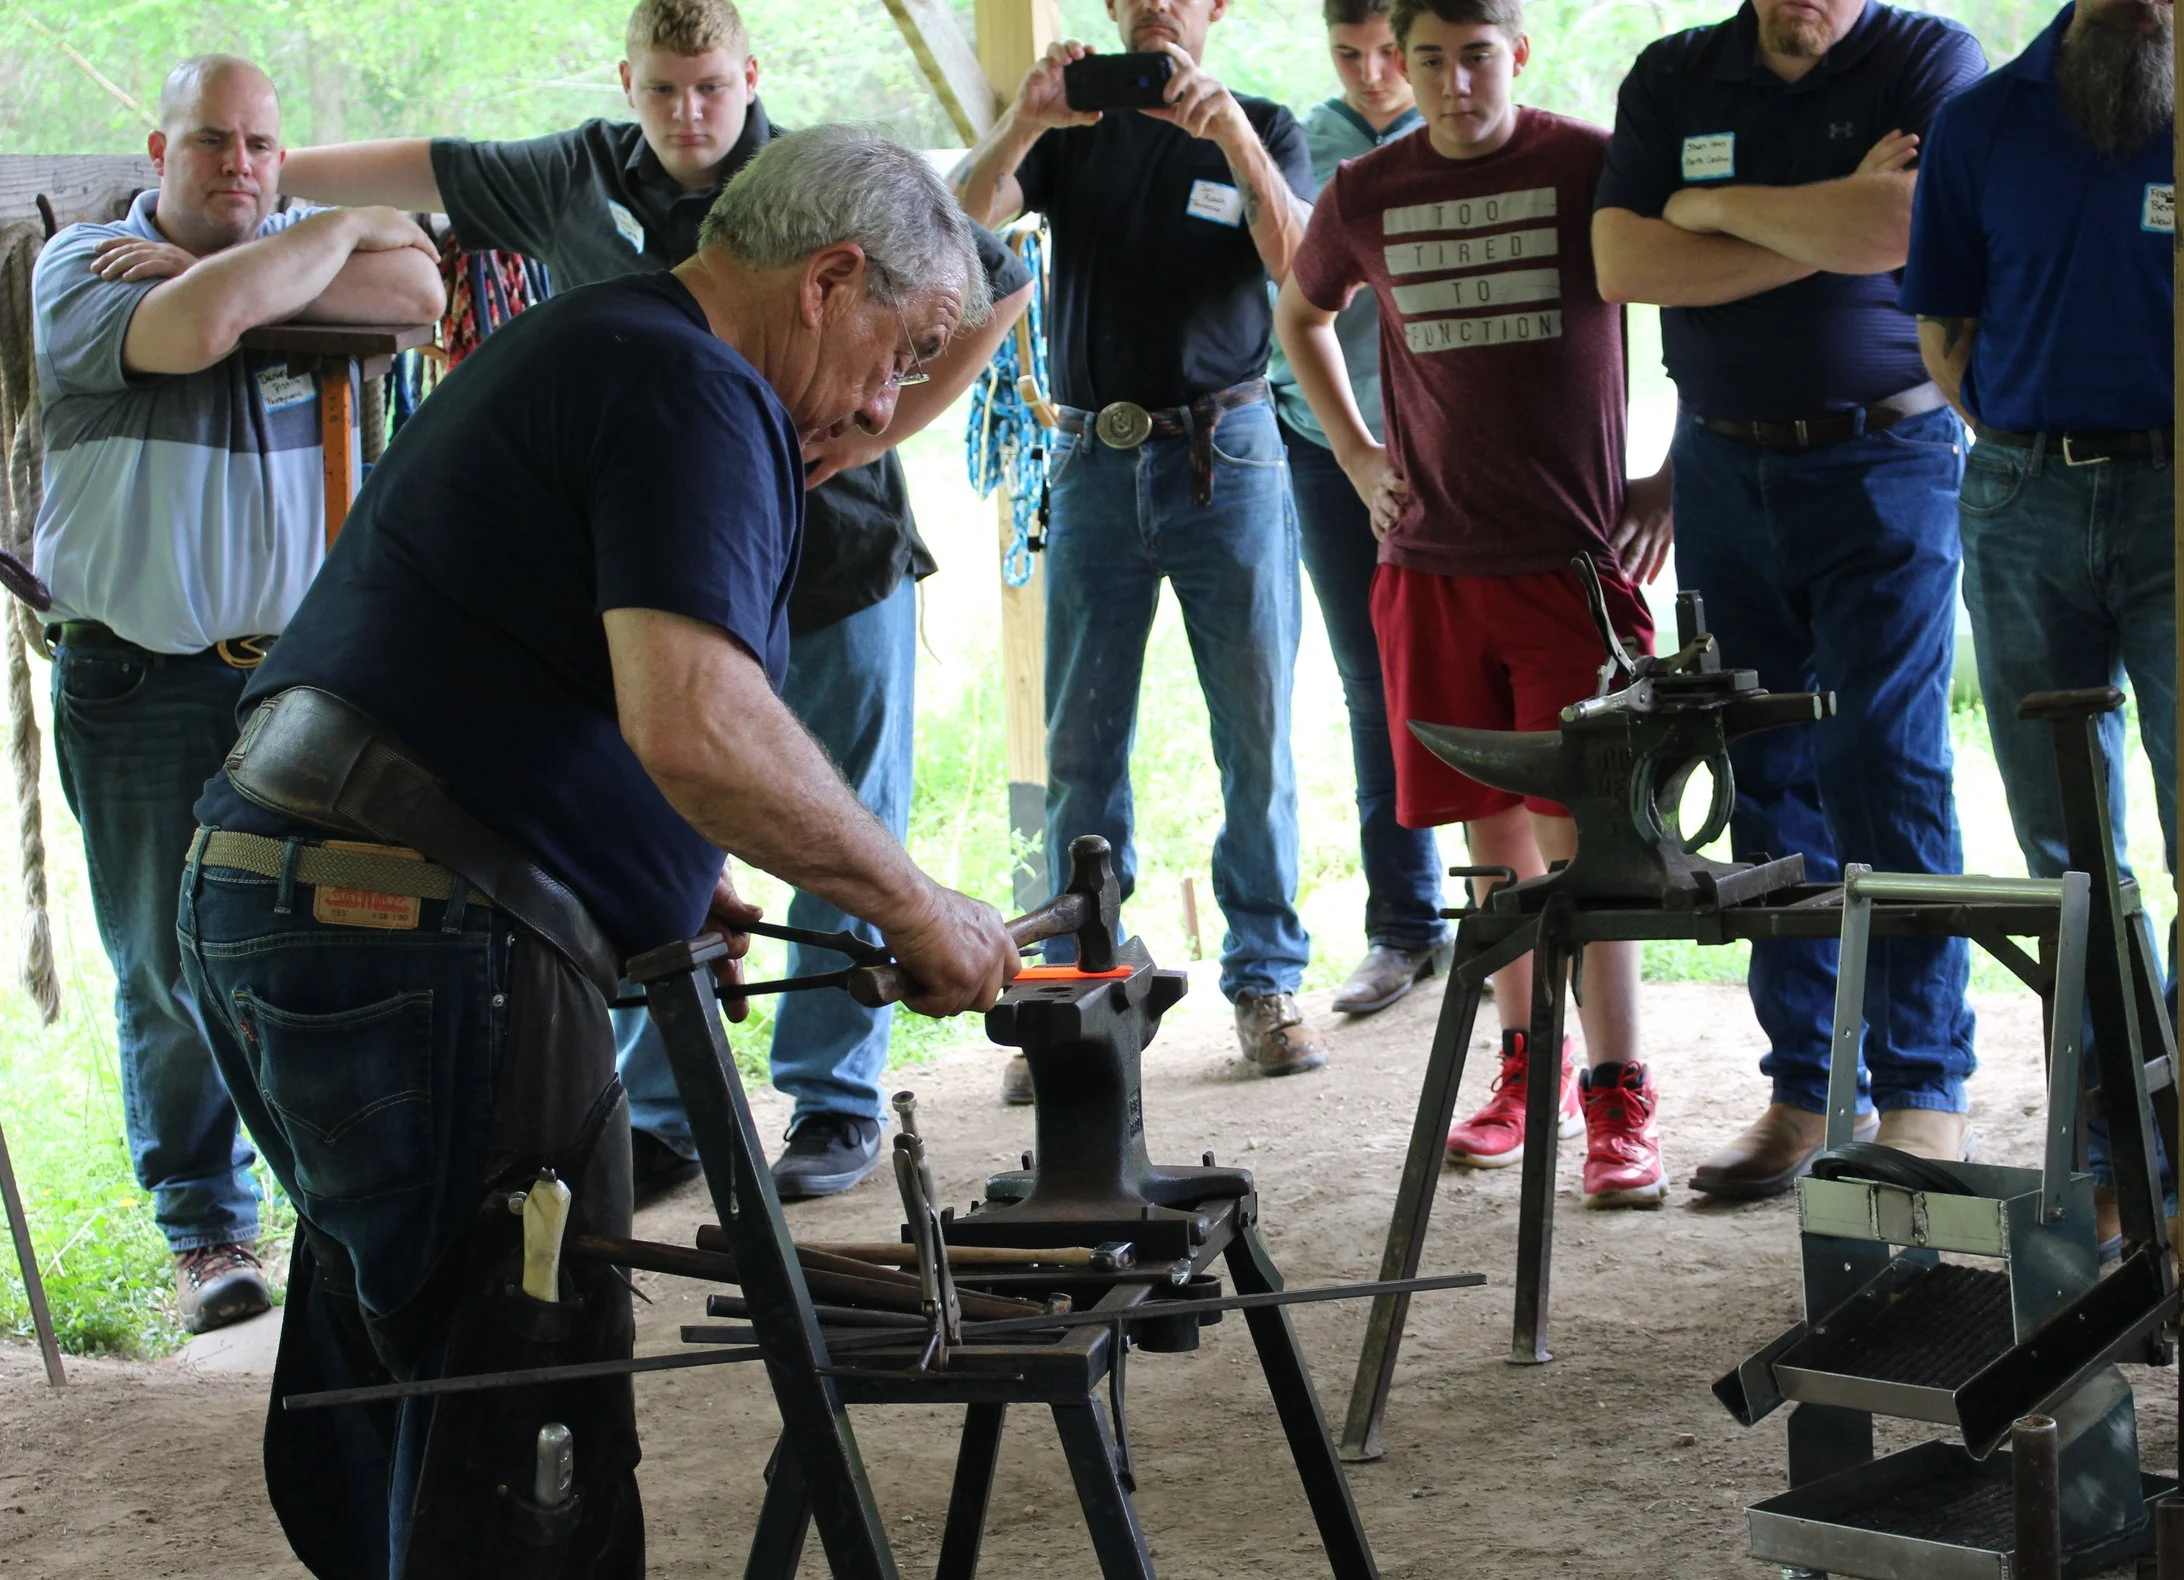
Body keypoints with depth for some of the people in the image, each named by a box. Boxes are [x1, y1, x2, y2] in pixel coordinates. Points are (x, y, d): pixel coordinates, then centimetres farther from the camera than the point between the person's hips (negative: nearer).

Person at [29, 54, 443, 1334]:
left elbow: (417, 291, -11)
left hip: (303, 665, 3)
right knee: (172, 970, 1)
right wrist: (334, 232, -7)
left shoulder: (298, 243, 11)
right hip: (139, 685, -2)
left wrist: (217, 272, -14)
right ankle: (210, 1234, 13)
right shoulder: (78, 266, -1)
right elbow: (193, 332, -23)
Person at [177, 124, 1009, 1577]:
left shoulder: (585, 349, 22)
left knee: (380, 1373, 21)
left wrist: (672, 884, 21)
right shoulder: (692, 394, -11)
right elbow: (695, 725, -26)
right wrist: (915, 908, -15)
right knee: (526, 1429, -5)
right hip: (419, 925, -11)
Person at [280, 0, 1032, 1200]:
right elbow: (427, 172, 15)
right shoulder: (582, 181, 4)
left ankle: (837, 1102, 14)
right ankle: (657, 1119, 10)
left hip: (835, 561, -3)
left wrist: (887, 427, -4)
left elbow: (998, 290, 1)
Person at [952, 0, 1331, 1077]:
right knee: (1080, 745, 1)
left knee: (1257, 735, -1)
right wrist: (1022, 124, -25)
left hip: (1226, 455, -1)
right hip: (1096, 460, 1)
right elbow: (965, 213, -6)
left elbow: (1297, 261, -10)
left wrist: (1232, 134, -25)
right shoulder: (1074, 132, 11)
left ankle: (1267, 982, 6)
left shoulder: (1262, 131, 8)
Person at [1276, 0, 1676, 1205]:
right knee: (1490, 826, 9)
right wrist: (1352, 451, 15)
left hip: (1574, 554, -4)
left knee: (1576, 828, -8)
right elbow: (1301, 315, 27)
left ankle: (1620, 1103, -4)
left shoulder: (1593, 167, -4)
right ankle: (1527, 1073, 22)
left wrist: (1675, 482, -3)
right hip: (1433, 561, 4)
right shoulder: (1366, 197, 7)